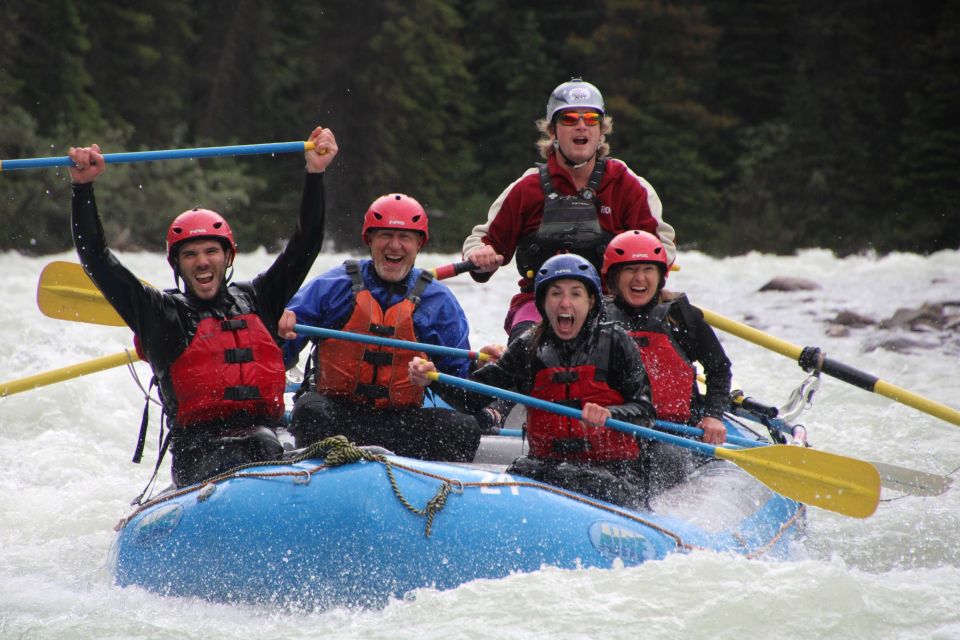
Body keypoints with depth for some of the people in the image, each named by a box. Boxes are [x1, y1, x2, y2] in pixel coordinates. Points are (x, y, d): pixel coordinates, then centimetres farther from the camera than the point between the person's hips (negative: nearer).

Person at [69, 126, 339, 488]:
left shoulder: (256, 301, 21)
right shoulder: (162, 314, 12)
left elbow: (305, 244, 22)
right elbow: (96, 260, 6)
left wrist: (314, 173, 13)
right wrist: (82, 188, -2)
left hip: (263, 438, 2)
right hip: (197, 449, -2)